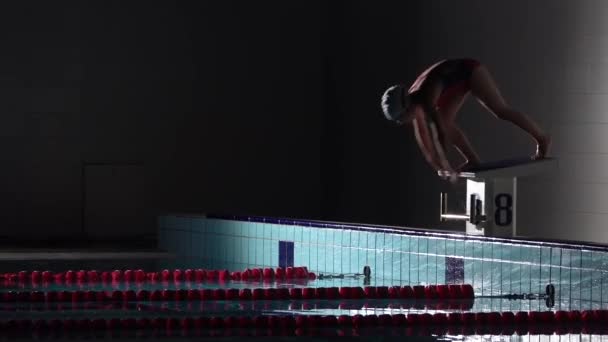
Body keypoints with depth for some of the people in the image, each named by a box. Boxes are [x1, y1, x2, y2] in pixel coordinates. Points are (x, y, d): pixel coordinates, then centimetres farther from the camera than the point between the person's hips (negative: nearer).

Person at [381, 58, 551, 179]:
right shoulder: (413, 102, -10)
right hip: (459, 83, 8)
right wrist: (432, 161, 6)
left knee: (500, 110, -11)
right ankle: (473, 160, -1)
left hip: (470, 71, -8)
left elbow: (440, 131, -39)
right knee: (446, 121, -4)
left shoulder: (426, 96, -36)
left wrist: (443, 162, -33)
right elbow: (421, 134, 1)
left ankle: (542, 138, -1)